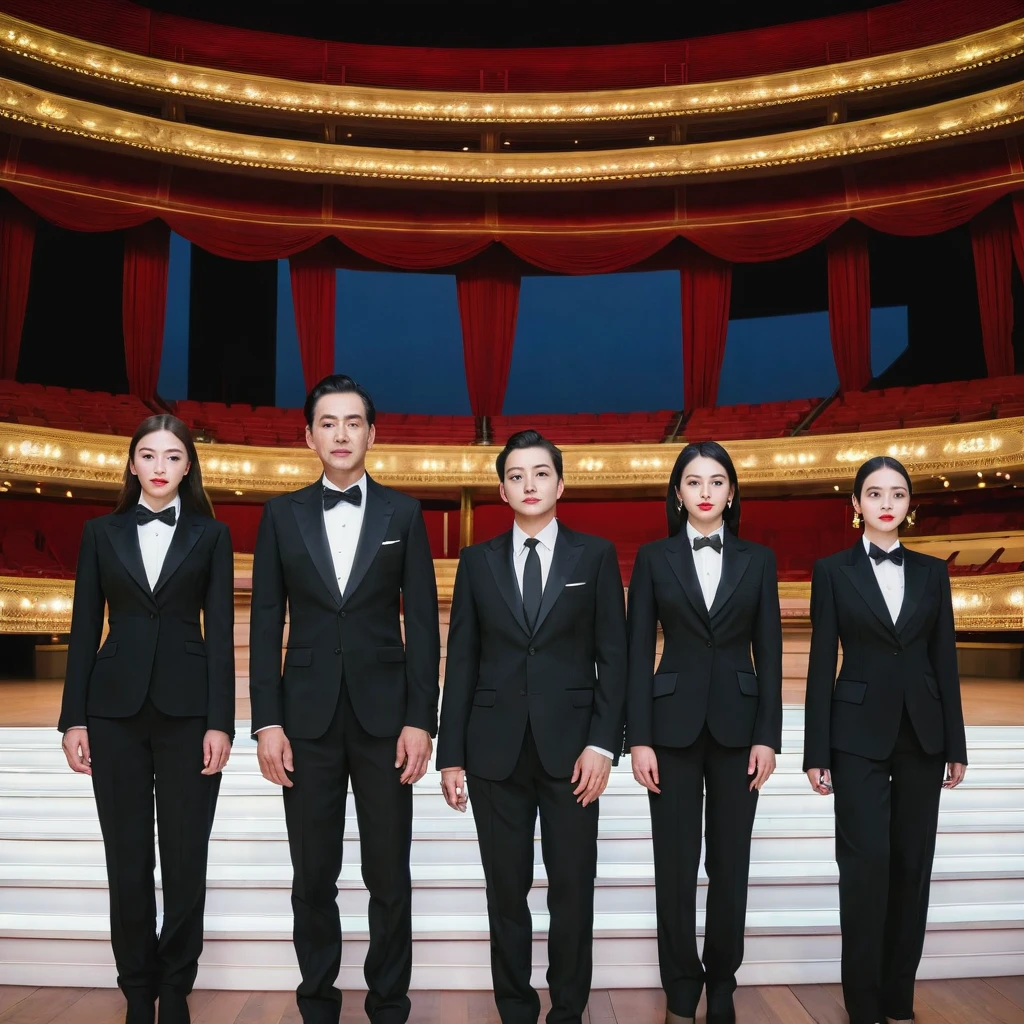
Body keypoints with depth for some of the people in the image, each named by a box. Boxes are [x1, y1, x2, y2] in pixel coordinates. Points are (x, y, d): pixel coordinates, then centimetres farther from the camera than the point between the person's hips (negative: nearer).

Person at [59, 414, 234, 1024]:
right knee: (127, 861, 8)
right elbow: (85, 630, 7)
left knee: (186, 860, 4)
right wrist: (74, 718, 1)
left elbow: (221, 633, -1)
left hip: (188, 709, -1)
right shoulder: (102, 533, 8)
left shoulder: (211, 535, 4)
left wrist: (220, 722, -8)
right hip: (116, 709, 2)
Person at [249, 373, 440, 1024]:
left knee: (390, 877, 7)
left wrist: (421, 720, -6)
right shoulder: (282, 515, 5)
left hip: (384, 715, -1)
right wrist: (267, 721, -3)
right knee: (313, 879, 10)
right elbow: (266, 624, 4)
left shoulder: (403, 514, 3)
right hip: (307, 717, 1)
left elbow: (423, 623, 1)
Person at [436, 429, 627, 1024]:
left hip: (570, 745, -1)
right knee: (506, 890, 9)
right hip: (495, 748, 1)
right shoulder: (478, 561, 8)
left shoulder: (596, 556, 5)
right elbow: (462, 662, 6)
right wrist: (451, 755, 2)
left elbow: (613, 656, 1)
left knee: (573, 888, 5)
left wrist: (602, 743, -9)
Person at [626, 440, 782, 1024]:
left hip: (737, 724, 1)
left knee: (731, 863, 9)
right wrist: (639, 739, -7)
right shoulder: (654, 558, 1)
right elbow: (639, 653, -1)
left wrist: (768, 736, -3)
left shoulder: (758, 560, 5)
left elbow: (769, 654, 4)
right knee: (676, 864, 6)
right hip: (673, 723, -1)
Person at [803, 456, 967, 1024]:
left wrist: (955, 745, 6)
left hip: (922, 734, 3)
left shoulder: (932, 571, 8)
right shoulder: (834, 570, -1)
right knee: (866, 863, -5)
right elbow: (821, 662, -3)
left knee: (912, 864, 8)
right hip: (859, 733, -3)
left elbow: (945, 660, 8)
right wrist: (816, 752, -5)